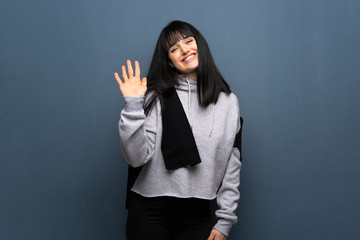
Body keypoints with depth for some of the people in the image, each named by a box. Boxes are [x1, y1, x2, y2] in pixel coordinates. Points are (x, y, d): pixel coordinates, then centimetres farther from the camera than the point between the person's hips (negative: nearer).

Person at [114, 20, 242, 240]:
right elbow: (137, 158, -12)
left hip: (198, 214, 2)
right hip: (150, 213, -2)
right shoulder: (156, 98, -5)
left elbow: (232, 166, 5)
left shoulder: (228, 102, 4)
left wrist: (225, 221, 3)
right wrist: (132, 106, -19)